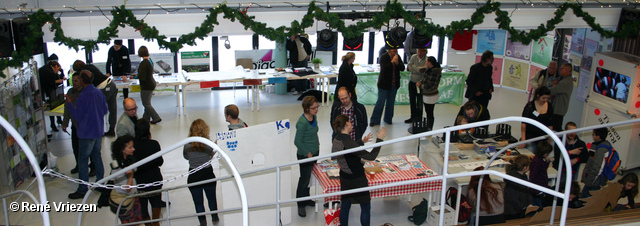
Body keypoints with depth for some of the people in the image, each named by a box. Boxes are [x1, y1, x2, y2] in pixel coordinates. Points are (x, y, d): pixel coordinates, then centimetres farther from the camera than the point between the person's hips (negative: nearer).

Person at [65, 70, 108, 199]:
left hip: (86, 134, -7)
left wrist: (69, 103, -4)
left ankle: (82, 190, 7)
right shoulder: (99, 93, 1)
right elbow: (105, 111, 10)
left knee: (83, 161, 1)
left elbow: (77, 116, -14)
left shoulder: (82, 97, -21)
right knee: (97, 157, 18)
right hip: (99, 131, 7)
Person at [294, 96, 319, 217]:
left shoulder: (313, 117, 0)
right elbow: (297, 142, -20)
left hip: (314, 152, 8)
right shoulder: (302, 123, -26)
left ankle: (306, 199, 38)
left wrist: (317, 144, 12)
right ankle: (301, 205, 21)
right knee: (304, 179, 5)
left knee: (309, 177, 20)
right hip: (305, 155, -8)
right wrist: (307, 153, -14)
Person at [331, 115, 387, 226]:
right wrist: (379, 139, -20)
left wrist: (362, 142, 24)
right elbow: (371, 156, -27)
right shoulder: (348, 142, -28)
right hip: (357, 180, -8)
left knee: (345, 206, 18)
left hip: (345, 178, 8)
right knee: (366, 207, 9)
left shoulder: (336, 140, -2)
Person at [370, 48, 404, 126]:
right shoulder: (383, 57, -10)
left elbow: (402, 68, 0)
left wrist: (397, 63, -17)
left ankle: (388, 119, 26)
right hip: (384, 84, -5)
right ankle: (374, 120, 7)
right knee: (380, 102, -2)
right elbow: (384, 68, -24)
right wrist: (392, 62, -28)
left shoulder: (398, 57, 4)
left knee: (391, 102, 12)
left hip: (394, 85, 5)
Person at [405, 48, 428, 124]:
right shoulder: (414, 57, 1)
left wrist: (412, 68, -16)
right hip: (412, 82, 5)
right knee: (412, 101, 15)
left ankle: (418, 120, 13)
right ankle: (413, 117, 30)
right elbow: (408, 67, -8)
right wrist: (419, 69, -17)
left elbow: (423, 71, -23)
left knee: (419, 103, 0)